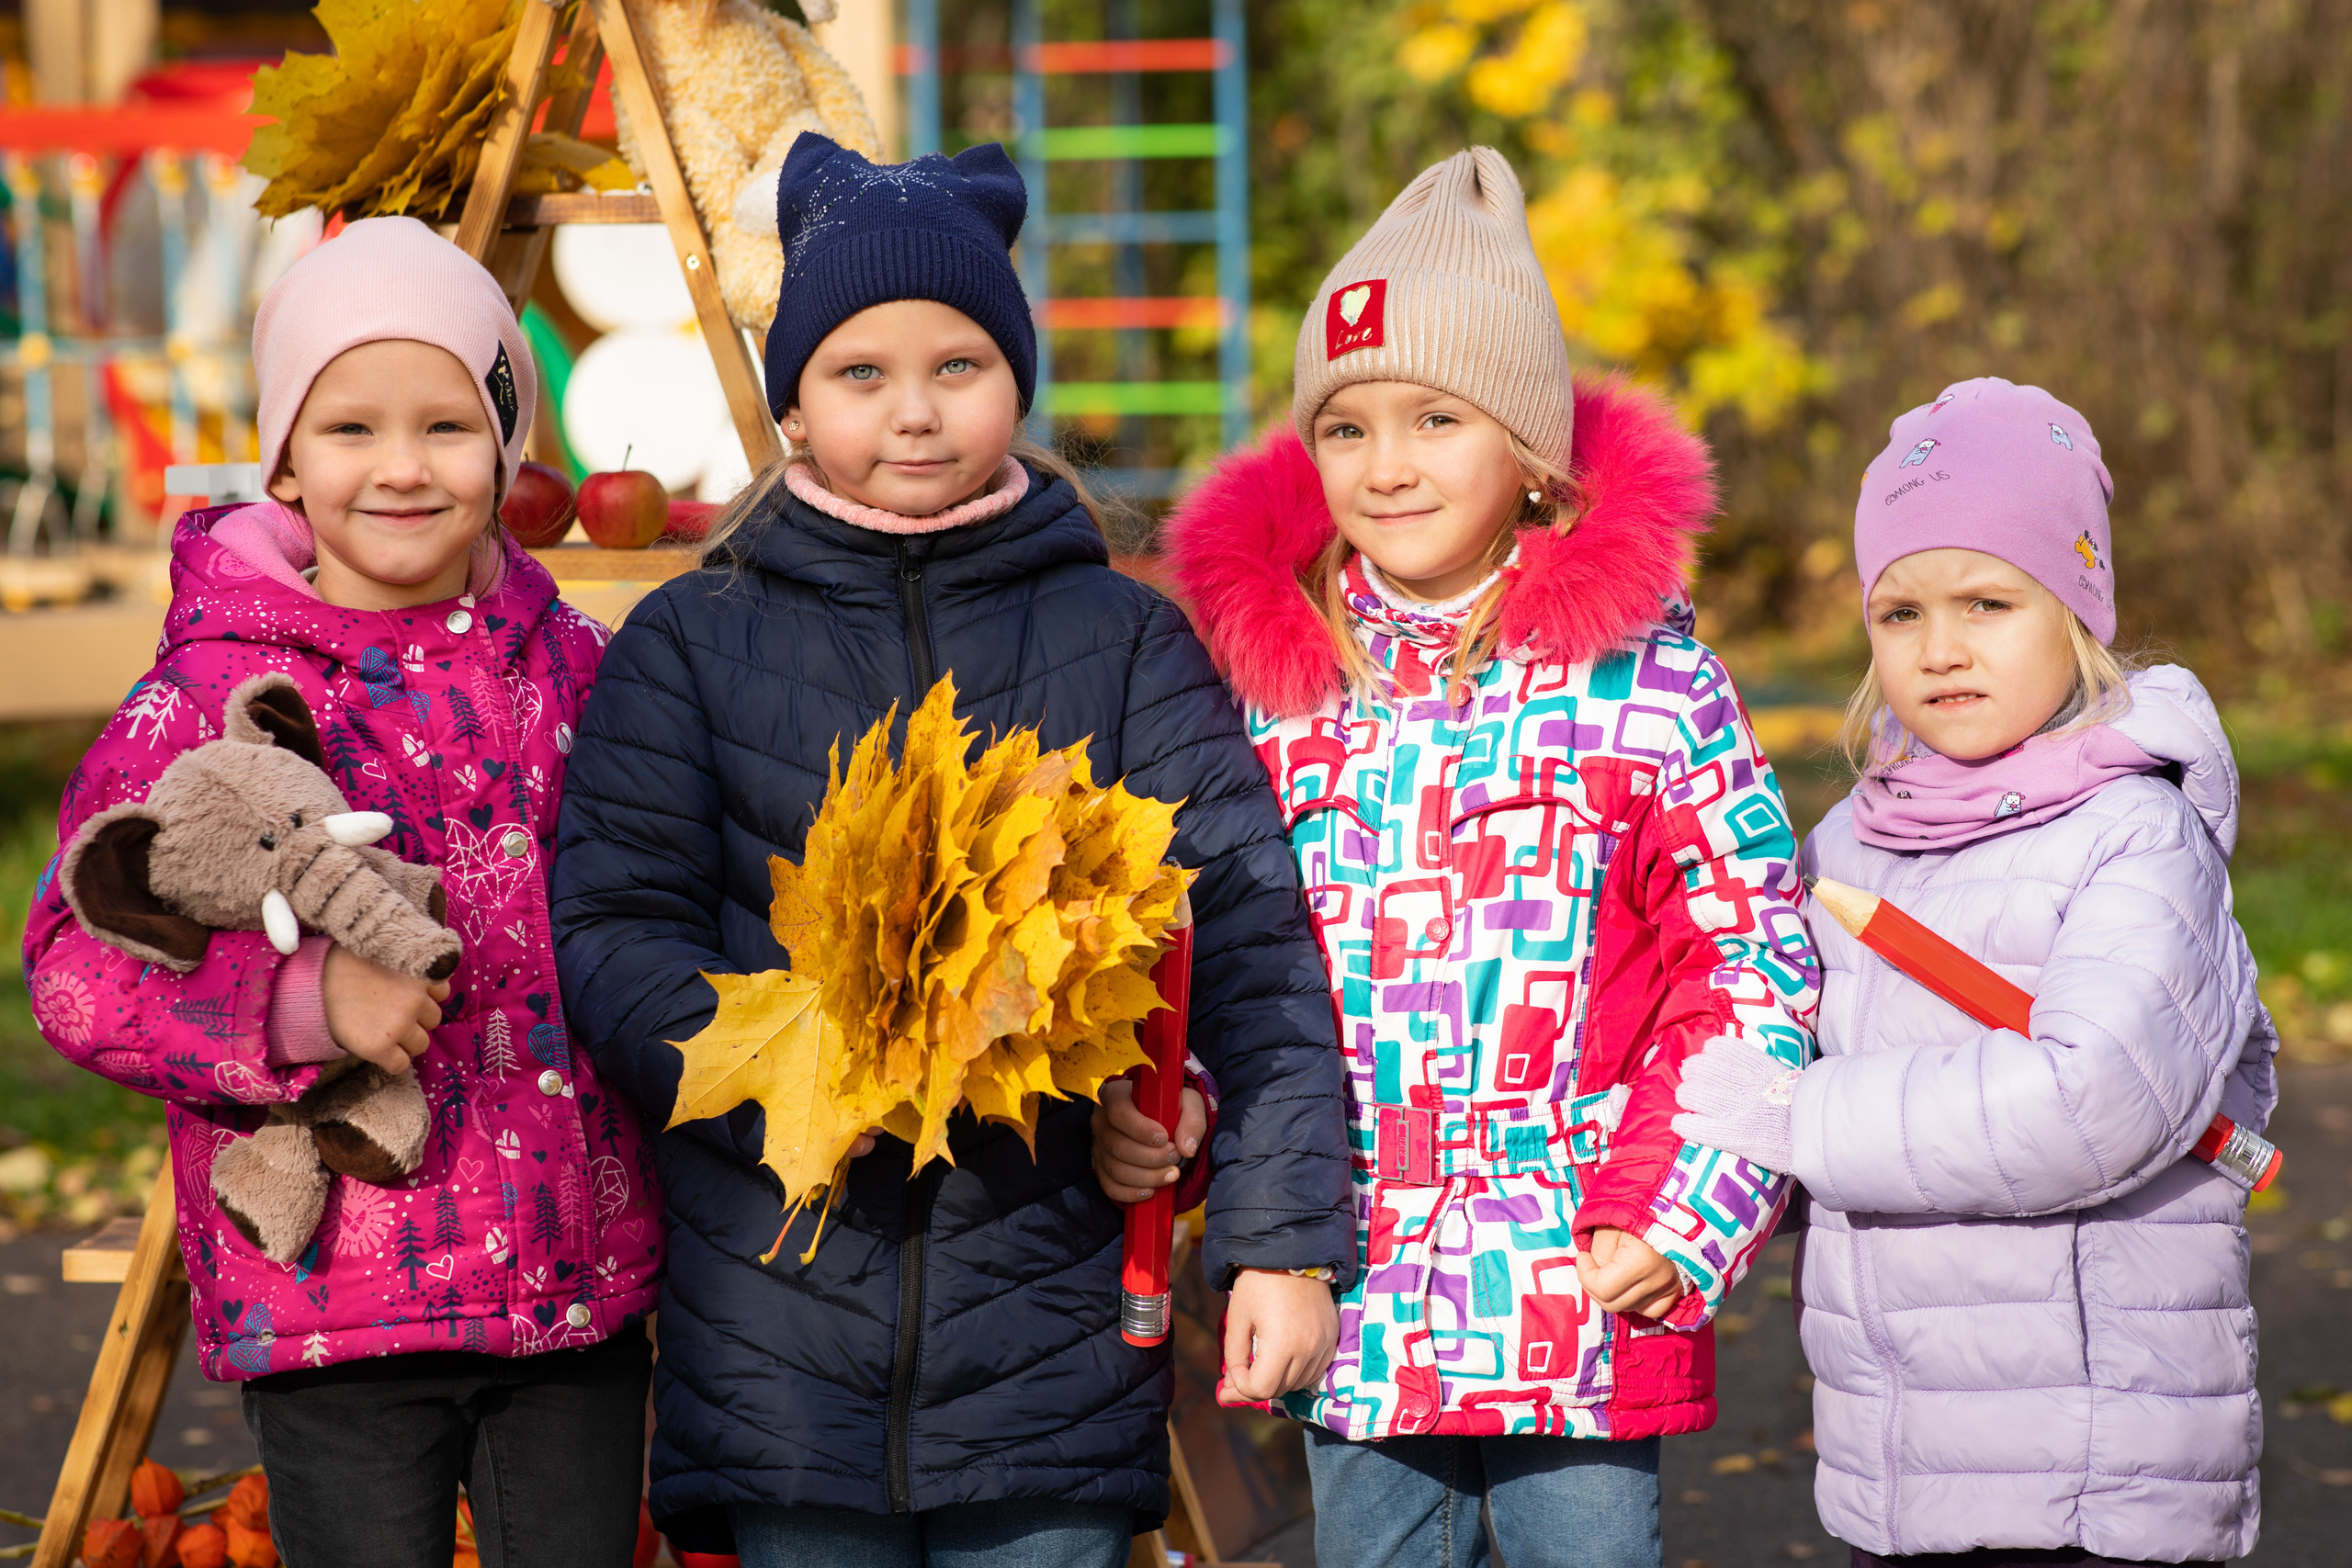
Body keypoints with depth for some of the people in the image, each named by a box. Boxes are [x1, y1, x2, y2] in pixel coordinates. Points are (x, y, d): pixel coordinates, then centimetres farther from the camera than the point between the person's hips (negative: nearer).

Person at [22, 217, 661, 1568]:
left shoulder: (567, 662, 6)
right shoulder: (210, 695, -8)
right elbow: (78, 965, -11)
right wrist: (299, 1000, -23)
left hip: (582, 1281, 4)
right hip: (333, 1302, -4)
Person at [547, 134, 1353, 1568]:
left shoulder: (1123, 641, 6)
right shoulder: (694, 644, 6)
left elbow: (1249, 940, 0)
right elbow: (611, 932, 0)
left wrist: (1284, 1236, -7)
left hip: (1052, 1328, 0)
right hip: (783, 1328, 0)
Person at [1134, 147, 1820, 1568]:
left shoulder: (1646, 680, -5)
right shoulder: (1273, 680, 5)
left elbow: (1757, 964, -4)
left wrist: (1679, 1215, -11)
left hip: (1582, 1294, -3)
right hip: (1355, 1301, 3)